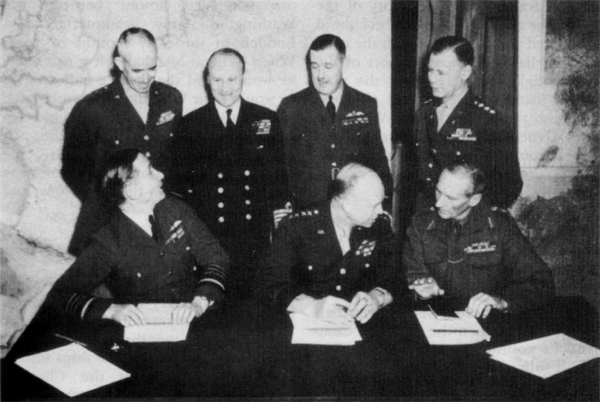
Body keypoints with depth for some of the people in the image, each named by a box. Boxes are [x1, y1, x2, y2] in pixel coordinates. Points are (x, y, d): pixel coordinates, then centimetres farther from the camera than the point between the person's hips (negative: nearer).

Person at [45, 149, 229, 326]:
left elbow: (216, 258, 1)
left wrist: (199, 304, -17)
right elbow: (59, 295, -9)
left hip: (198, 322, 2)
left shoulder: (176, 210, 2)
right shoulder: (109, 243, -10)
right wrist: (112, 310, -25)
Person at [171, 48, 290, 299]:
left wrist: (281, 224, 0)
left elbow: (280, 176, 10)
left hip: (258, 240, 1)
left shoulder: (268, 120, 8)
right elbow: (182, 182, 6)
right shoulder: (191, 125, 6)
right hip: (208, 239, 0)